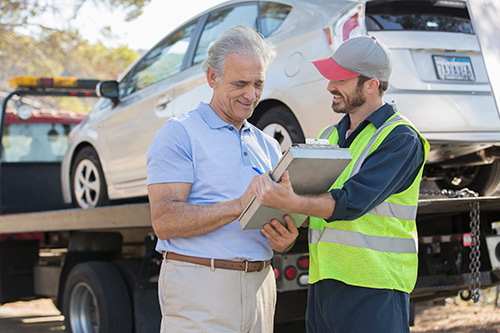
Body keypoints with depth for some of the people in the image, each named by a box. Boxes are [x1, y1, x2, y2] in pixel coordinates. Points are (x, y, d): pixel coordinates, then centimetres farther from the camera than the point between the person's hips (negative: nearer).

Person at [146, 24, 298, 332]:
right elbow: (164, 220, -14)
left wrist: (283, 240, -6)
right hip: (199, 288, -6)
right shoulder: (179, 134, -3)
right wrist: (240, 206, -22)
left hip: (259, 286, 6)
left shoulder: (267, 146, 17)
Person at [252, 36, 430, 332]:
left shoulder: (401, 138, -9)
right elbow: (310, 200, 19)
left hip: (373, 288, -7)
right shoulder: (329, 136, 17)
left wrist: (291, 203, -35)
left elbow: (353, 202, -21)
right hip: (322, 284, 7)